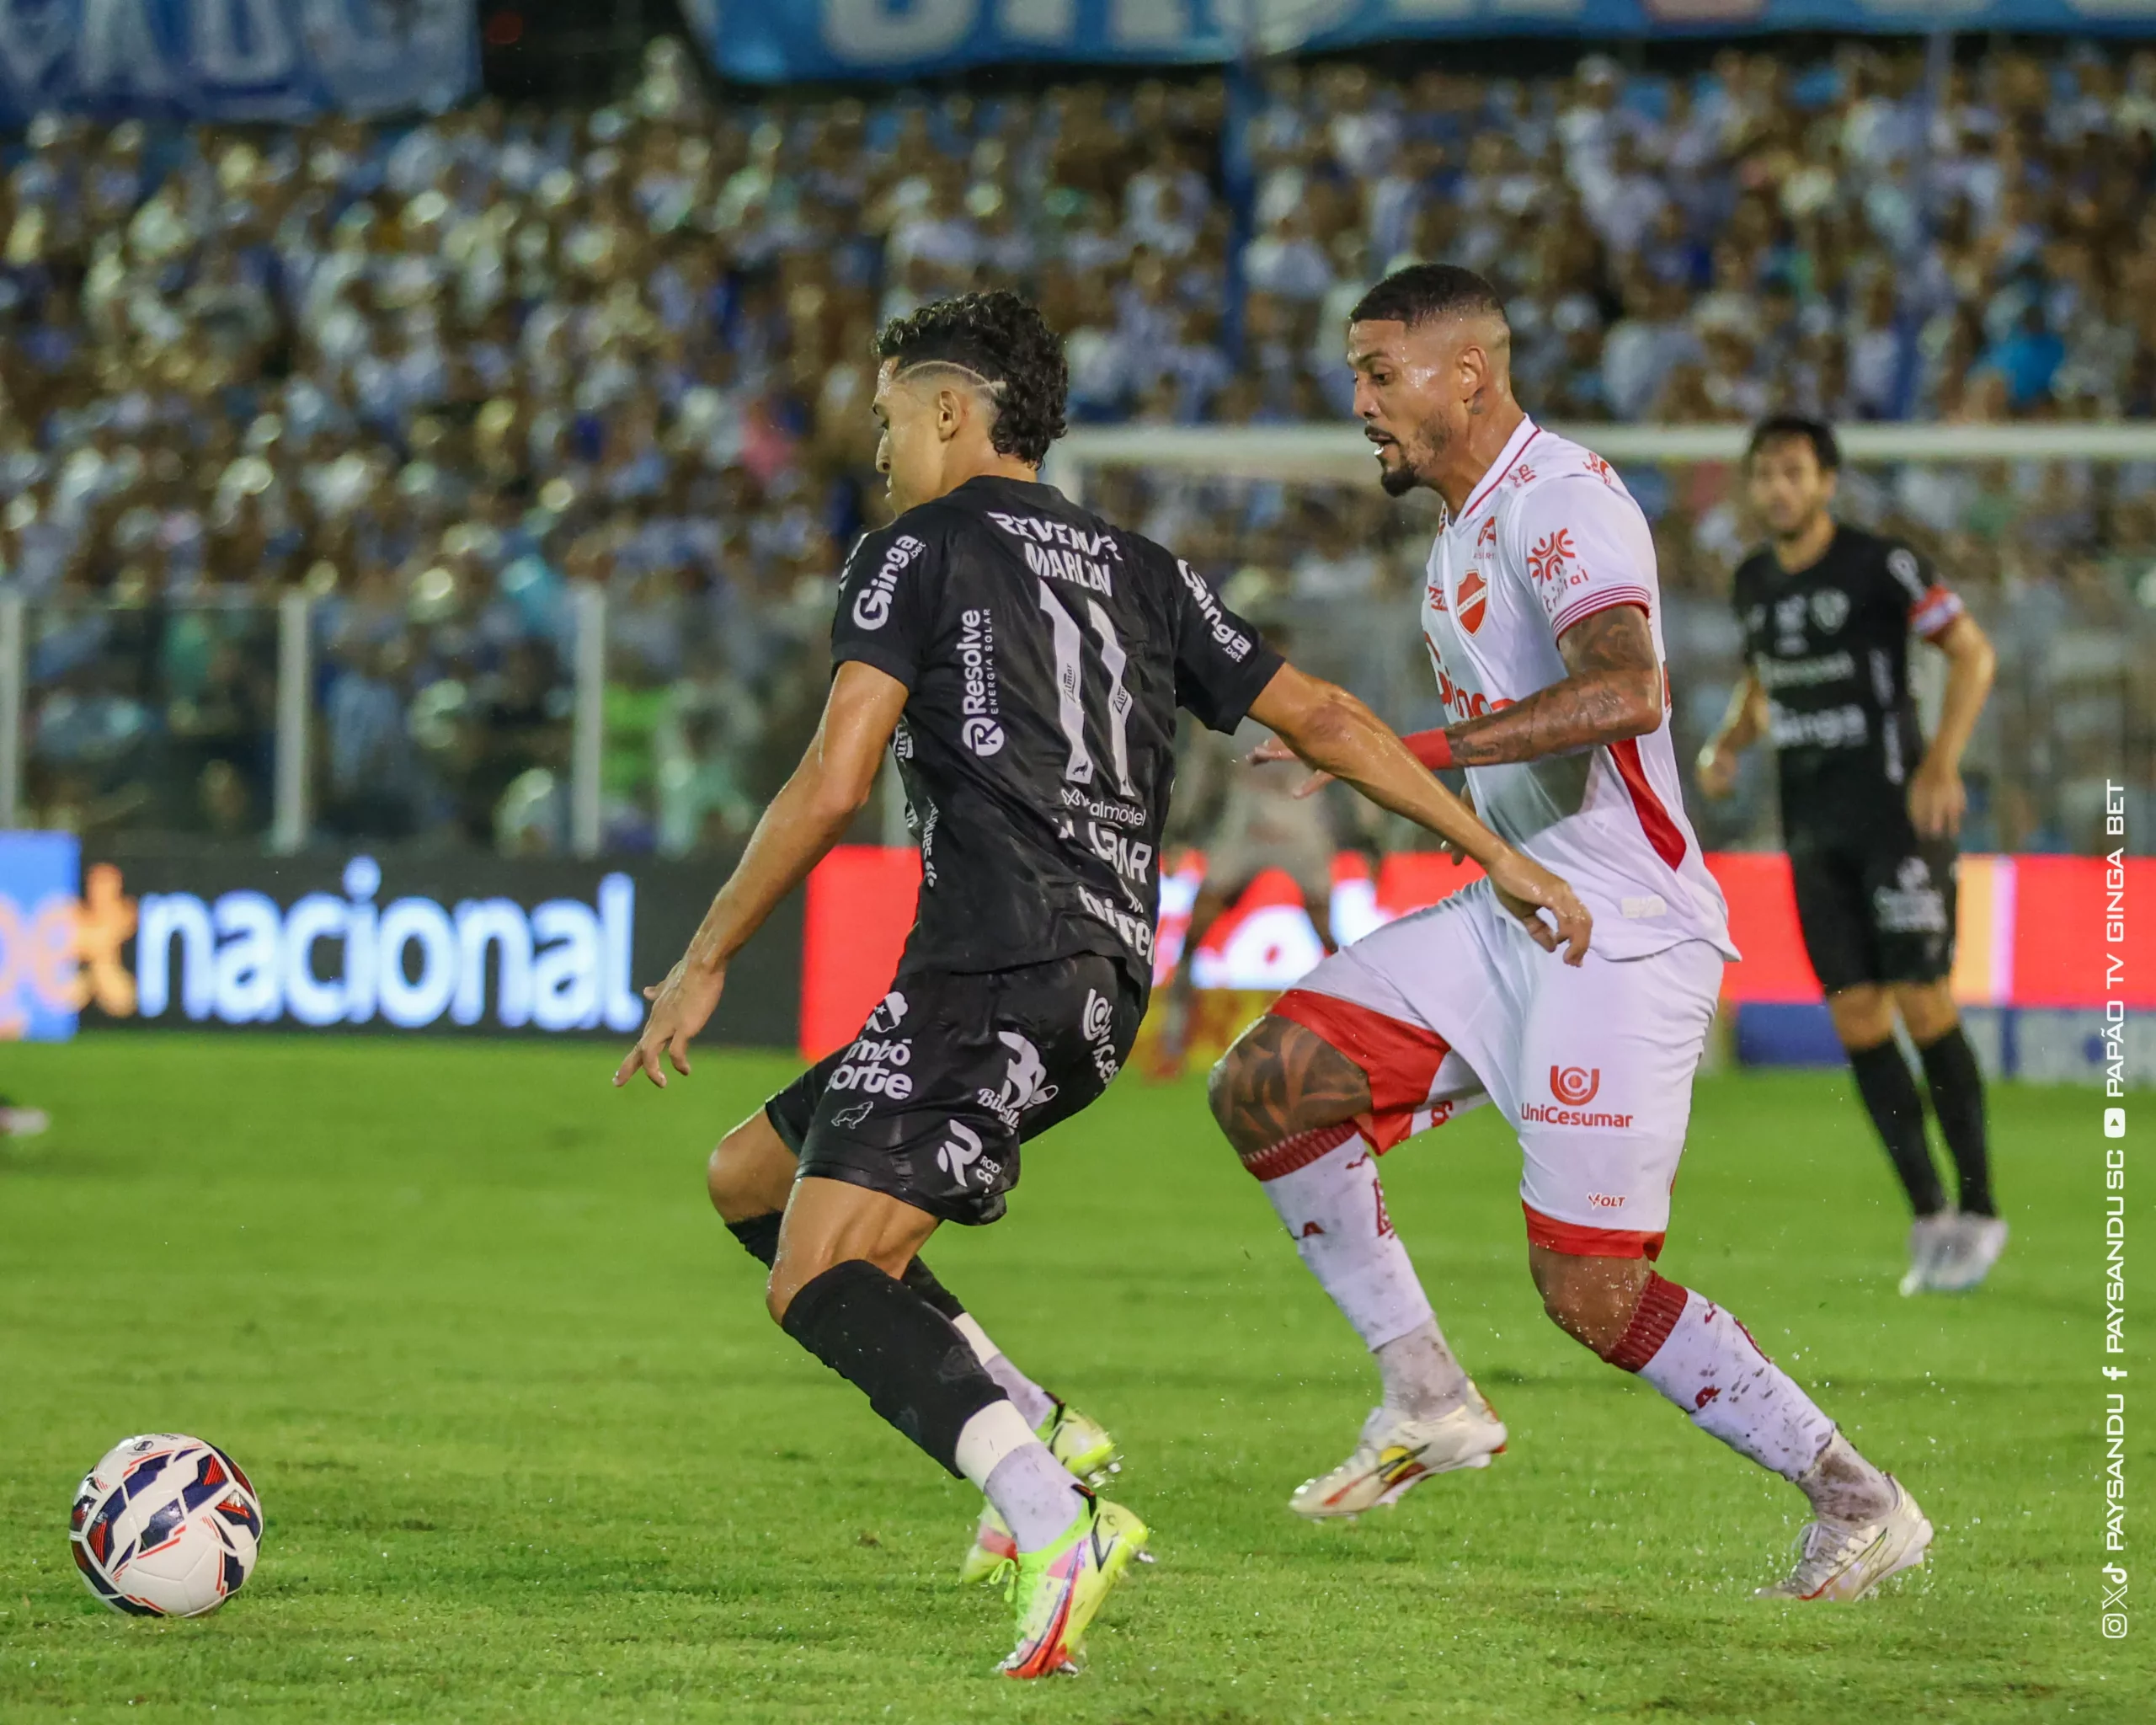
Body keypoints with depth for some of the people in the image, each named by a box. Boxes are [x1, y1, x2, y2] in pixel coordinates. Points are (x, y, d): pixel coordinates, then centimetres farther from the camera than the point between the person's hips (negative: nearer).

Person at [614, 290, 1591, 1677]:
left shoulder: (917, 553, 2)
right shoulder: (1138, 573, 22)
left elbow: (833, 784, -7)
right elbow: (1321, 719, 19)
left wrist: (705, 965, -1)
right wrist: (1498, 854, 24)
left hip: (994, 967, -8)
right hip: (1105, 990, 8)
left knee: (819, 1279, -16)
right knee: (750, 1177, 19)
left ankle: (1058, 1525, -36)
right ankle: (1031, 1437, 11)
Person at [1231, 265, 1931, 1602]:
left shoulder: (1562, 504, -17)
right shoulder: (1467, 527, 15)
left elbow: (1628, 691, -36)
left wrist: (1414, 752, -38)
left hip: (1624, 935, -10)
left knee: (1591, 1291, -12)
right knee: (1266, 1088, -2)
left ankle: (1861, 1504, 3)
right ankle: (1429, 1400, 6)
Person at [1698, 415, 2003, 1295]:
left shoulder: (1880, 565, -10)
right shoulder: (1754, 582, 10)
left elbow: (1971, 652, -9)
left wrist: (1942, 762, -20)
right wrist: (1729, 744, 6)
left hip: (1896, 812, -6)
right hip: (1813, 825, 6)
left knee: (1923, 1004, -10)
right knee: (1856, 1016, 0)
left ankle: (1978, 1210, 1)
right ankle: (1929, 1217, 7)